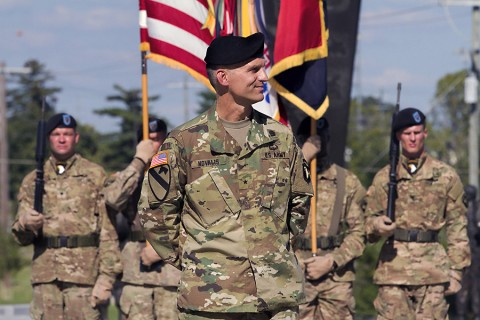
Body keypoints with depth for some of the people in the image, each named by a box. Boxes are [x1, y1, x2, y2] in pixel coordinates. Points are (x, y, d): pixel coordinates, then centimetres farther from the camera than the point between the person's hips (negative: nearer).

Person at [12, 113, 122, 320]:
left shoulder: (95, 176, 5)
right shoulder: (33, 181, 13)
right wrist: (26, 224, -12)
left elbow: (108, 230, 1)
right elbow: (20, 236, 12)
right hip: (45, 276, 3)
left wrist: (106, 277, -8)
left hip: (84, 274, -3)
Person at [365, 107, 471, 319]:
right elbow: (369, 220, 14)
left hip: (433, 268, -1)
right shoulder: (384, 177, 10)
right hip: (393, 268, 1)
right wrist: (377, 225, -11)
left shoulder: (446, 176, 8)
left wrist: (456, 270, 2)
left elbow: (457, 226, 8)